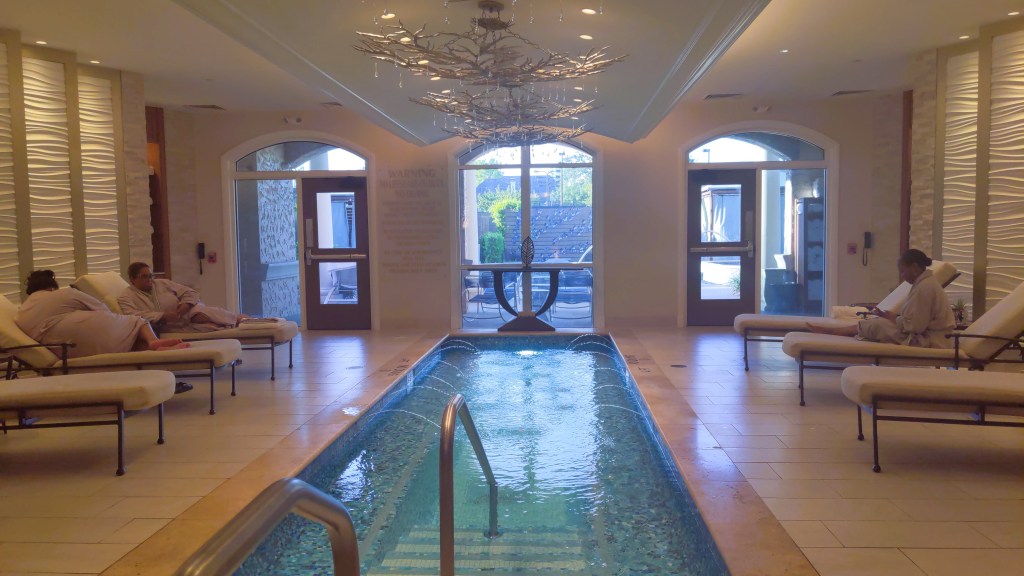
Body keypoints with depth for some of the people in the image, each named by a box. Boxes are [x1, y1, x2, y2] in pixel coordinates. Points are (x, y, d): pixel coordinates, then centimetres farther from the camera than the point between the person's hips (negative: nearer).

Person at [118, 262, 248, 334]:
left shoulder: (162, 284, 11)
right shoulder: (126, 298, 1)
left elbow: (190, 293, 11)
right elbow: (132, 316, -19)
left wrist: (186, 305, -13)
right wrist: (163, 316, -25)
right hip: (170, 330, -3)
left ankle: (238, 320, -39)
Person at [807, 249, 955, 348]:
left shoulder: (924, 288, -19)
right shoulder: (927, 283, 13)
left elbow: (914, 326, -23)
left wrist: (894, 318, -7)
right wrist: (895, 316, 1)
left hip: (927, 341, -9)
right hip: (928, 336, 9)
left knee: (875, 325, -10)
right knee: (877, 322, 3)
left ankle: (829, 330, 0)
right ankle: (829, 330, 0)